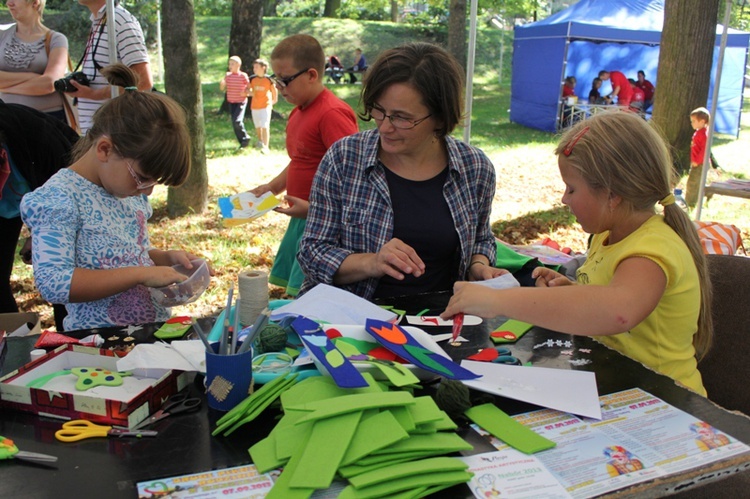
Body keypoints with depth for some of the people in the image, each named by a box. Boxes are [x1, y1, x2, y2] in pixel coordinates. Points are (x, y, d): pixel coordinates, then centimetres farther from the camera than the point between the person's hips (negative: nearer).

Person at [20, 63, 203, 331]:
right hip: (98, 344, -4)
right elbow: (53, 284, -21)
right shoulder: (58, 198, -13)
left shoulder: (132, 190, 10)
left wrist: (167, 258, 4)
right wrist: (141, 274, -21)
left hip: (157, 330, 4)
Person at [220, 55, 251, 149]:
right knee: (234, 124, 7)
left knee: (237, 121, -21)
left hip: (241, 102, -6)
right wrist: (222, 83, -13)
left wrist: (245, 93, -19)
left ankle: (245, 138, 2)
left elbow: (249, 87, 0)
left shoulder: (243, 76, -8)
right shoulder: (227, 75, 4)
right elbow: (222, 89, 8)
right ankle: (242, 142, 18)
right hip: (231, 102, 6)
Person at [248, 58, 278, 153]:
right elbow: (249, 89, 12)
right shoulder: (252, 79, -3)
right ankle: (260, 141, 41)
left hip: (266, 105, -4)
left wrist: (274, 100, 11)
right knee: (257, 126, 16)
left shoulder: (269, 79, -11)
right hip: (254, 105, 4)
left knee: (265, 126, -13)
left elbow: (274, 90, 5)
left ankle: (265, 146, -13)